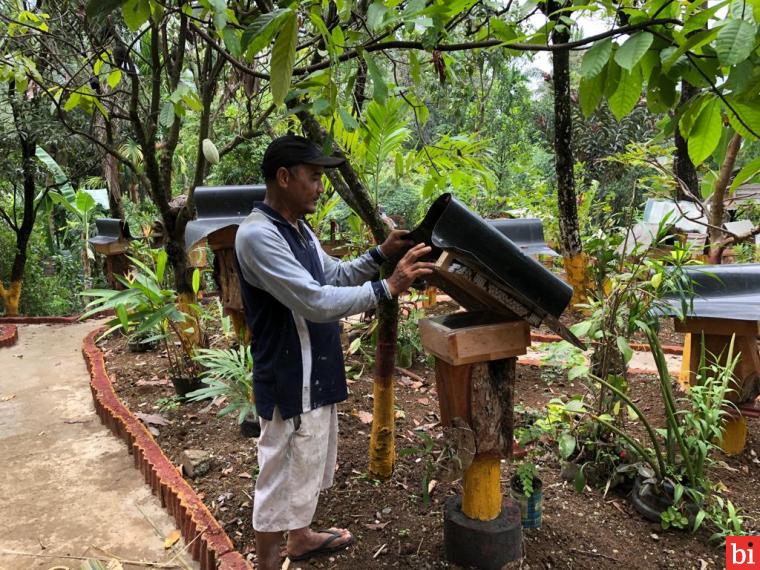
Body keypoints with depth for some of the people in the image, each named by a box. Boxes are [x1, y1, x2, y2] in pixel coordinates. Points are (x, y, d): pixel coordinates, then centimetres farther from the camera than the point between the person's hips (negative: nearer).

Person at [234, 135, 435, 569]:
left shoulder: (299, 229, 8)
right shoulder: (257, 235, -23)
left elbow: (335, 276, 17)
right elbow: (316, 302, -30)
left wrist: (381, 255, 3)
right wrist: (388, 288, -27)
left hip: (315, 375, 10)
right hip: (290, 381, -10)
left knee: (308, 465, 26)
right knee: (283, 477, 7)